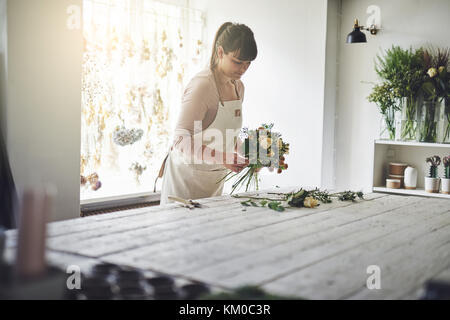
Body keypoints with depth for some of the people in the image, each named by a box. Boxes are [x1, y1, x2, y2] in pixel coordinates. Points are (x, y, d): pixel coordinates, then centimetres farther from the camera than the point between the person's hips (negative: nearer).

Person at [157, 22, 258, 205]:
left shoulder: (238, 87, 7)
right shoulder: (202, 85, -19)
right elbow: (181, 140, -24)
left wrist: (242, 157, 1)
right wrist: (221, 157, -34)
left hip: (215, 179, 8)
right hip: (186, 175, -7)